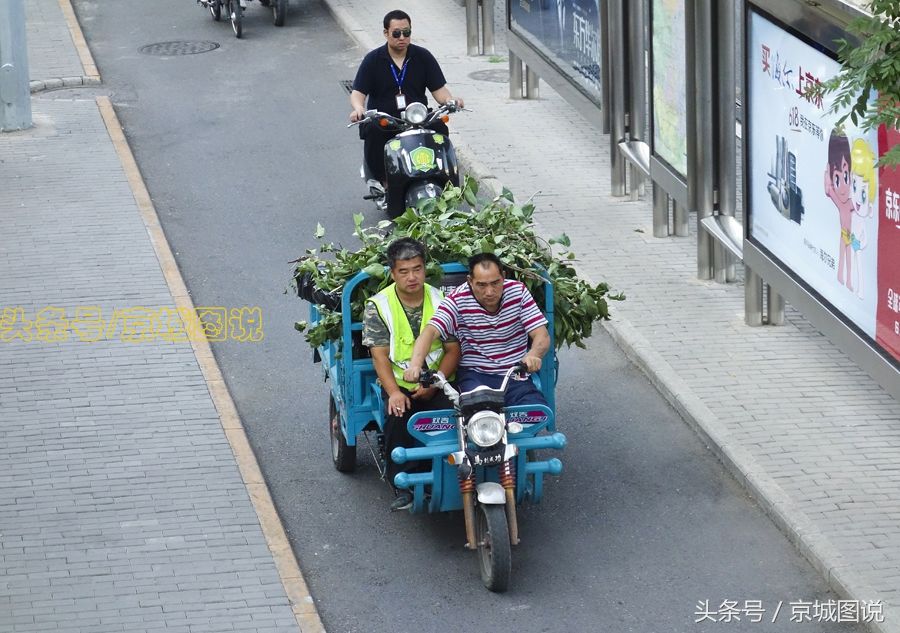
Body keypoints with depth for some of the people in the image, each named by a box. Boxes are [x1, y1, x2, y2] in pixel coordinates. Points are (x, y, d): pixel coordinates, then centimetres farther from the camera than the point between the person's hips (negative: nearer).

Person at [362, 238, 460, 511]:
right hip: (399, 385, -1)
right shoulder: (378, 306, -1)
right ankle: (402, 487, -19)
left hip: (437, 384, 1)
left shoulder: (440, 301, 3)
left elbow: (453, 349, 1)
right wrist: (394, 392, -24)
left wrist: (433, 384, -15)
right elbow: (379, 355, -7)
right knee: (397, 418, -32)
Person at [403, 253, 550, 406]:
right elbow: (430, 332, -21)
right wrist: (415, 365, -41)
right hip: (474, 375, -2)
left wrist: (533, 356, -32)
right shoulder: (458, 300, -8)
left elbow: (542, 336, -7)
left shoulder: (518, 291, -2)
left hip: (516, 375, 2)